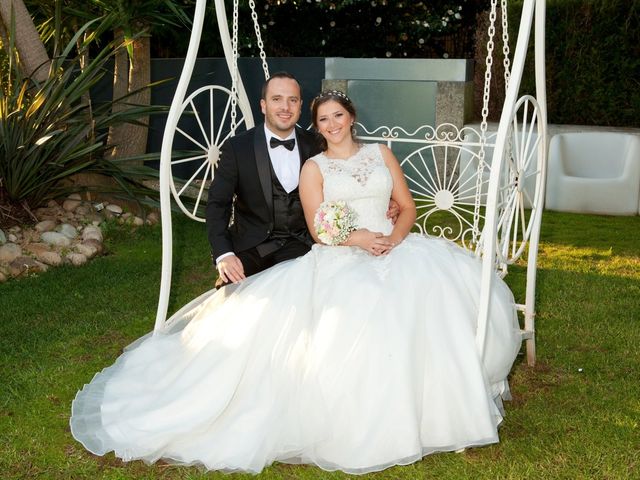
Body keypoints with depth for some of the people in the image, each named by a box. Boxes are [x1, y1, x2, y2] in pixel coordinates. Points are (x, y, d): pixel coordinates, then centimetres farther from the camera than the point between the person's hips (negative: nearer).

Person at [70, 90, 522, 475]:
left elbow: (408, 206, 12)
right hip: (340, 260, -3)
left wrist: (394, 238, -9)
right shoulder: (313, 168, 9)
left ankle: (449, 392, -5)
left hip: (394, 247, 3)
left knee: (457, 285, -23)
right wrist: (359, 239, -18)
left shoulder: (381, 154, 17)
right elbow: (319, 230, -1)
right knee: (351, 314, -36)